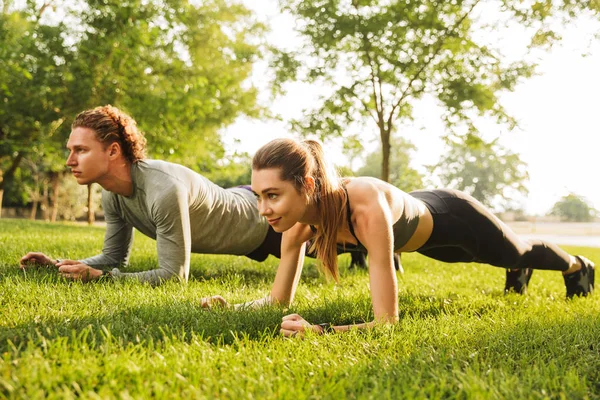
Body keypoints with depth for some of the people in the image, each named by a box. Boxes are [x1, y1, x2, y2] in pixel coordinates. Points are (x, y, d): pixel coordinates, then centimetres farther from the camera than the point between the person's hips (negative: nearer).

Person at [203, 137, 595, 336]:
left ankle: (578, 266, 65)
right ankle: (519, 272, 75)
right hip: (420, 220, 5)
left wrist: (322, 331, -60)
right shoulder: (299, 220, -30)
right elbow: (280, 299, -18)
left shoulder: (367, 209, -50)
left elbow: (387, 320, -48)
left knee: (521, 252, 30)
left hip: (454, 220, -5)